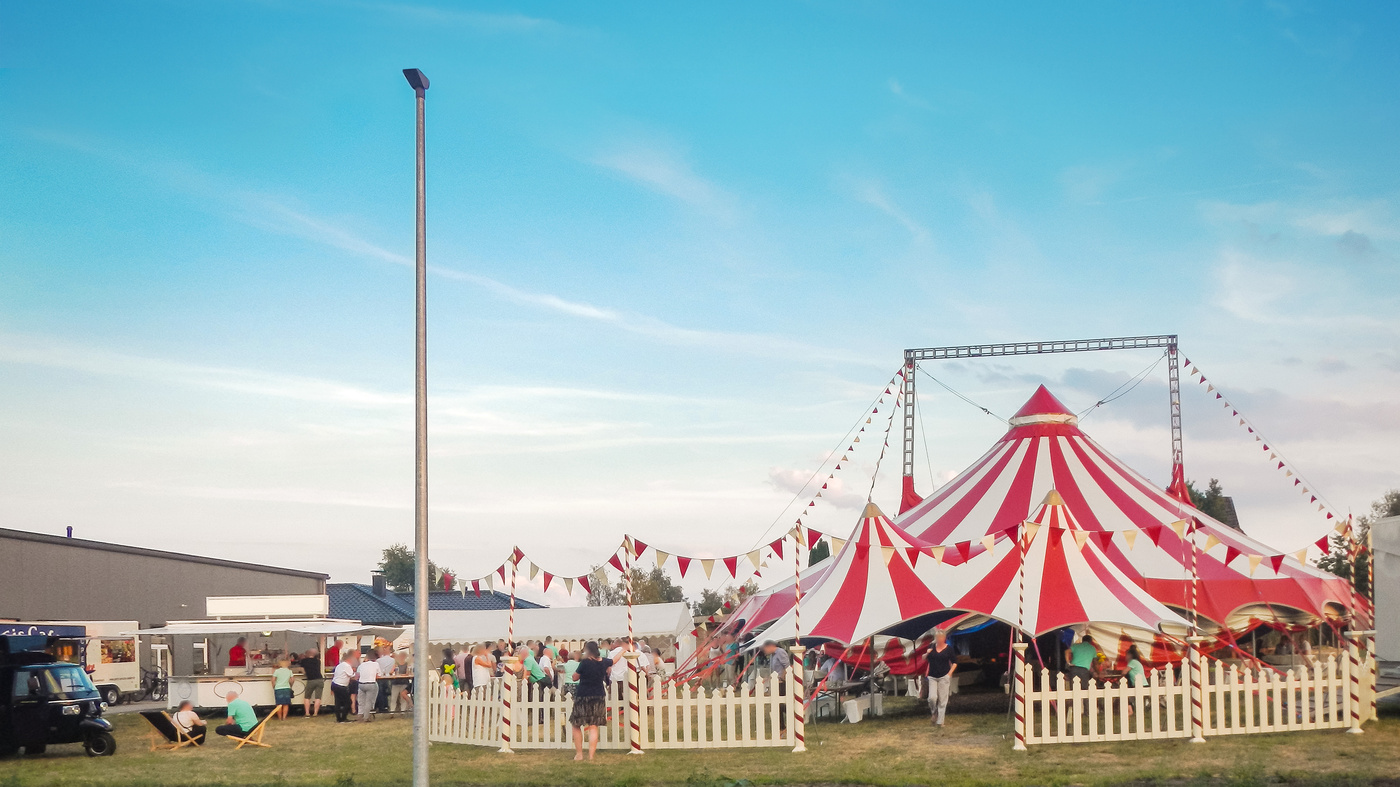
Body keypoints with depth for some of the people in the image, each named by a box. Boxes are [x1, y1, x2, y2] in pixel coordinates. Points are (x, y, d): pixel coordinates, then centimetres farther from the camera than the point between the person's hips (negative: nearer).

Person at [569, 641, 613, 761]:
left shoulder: (585, 663, -15)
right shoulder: (604, 662, 1)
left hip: (583, 697, -4)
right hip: (599, 697, 4)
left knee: (576, 725, 10)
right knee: (593, 727, 3)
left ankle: (579, 753, 7)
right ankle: (591, 755, -5)